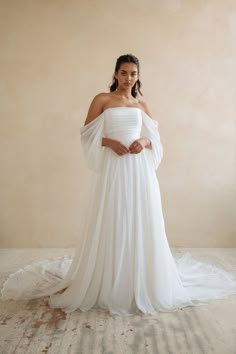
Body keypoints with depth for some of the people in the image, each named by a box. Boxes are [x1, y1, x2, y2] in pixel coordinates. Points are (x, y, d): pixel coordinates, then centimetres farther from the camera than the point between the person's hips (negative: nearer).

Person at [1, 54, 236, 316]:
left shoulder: (142, 105, 14)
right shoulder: (102, 99, 4)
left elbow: (156, 139, 15)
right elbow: (87, 134, 1)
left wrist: (144, 142, -7)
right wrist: (110, 142, -15)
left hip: (139, 169, 3)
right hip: (112, 168, -3)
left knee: (140, 225, 5)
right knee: (110, 225, 0)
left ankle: (143, 285, 20)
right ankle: (107, 286, 15)